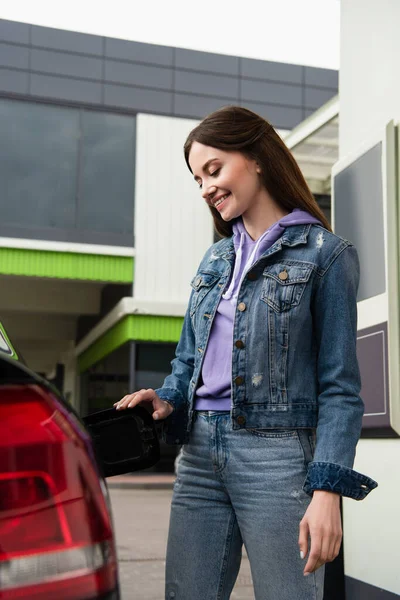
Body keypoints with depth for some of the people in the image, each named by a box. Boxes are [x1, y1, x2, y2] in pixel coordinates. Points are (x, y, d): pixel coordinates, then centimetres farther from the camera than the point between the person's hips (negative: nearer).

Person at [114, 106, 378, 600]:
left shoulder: (325, 253, -2)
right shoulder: (216, 258, 16)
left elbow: (339, 386, -7)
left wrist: (327, 490, -15)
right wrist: (168, 401, -1)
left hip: (277, 455, -6)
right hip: (200, 452, 6)